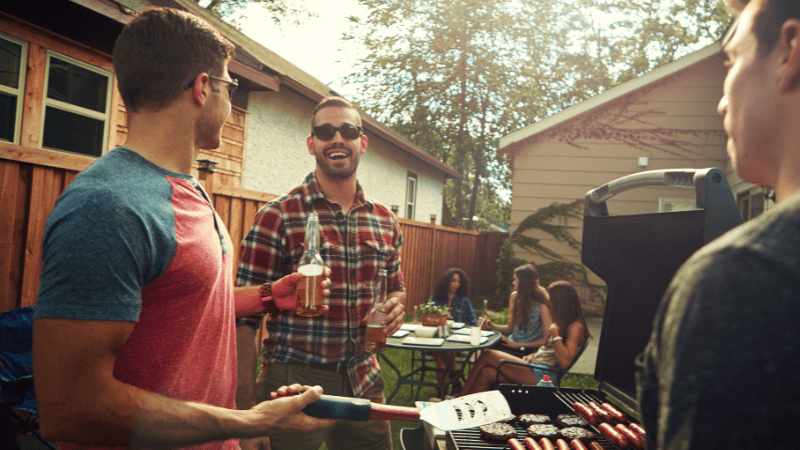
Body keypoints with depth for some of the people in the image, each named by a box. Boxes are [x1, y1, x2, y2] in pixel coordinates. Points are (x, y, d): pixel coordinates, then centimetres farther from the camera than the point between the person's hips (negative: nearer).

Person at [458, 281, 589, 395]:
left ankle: (460, 399, 0)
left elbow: (565, 361, -23)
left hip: (542, 376, -10)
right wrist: (535, 354, 10)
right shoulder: (563, 323, 20)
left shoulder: (575, 326, -10)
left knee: (487, 355, -10)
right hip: (536, 366, 10)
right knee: (486, 373, -9)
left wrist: (555, 333, -20)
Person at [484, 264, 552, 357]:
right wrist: (493, 326, -6)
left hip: (531, 348, -6)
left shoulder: (542, 304, -13)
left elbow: (547, 339, -12)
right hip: (513, 342, 6)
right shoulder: (515, 296, 6)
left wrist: (518, 345, -14)